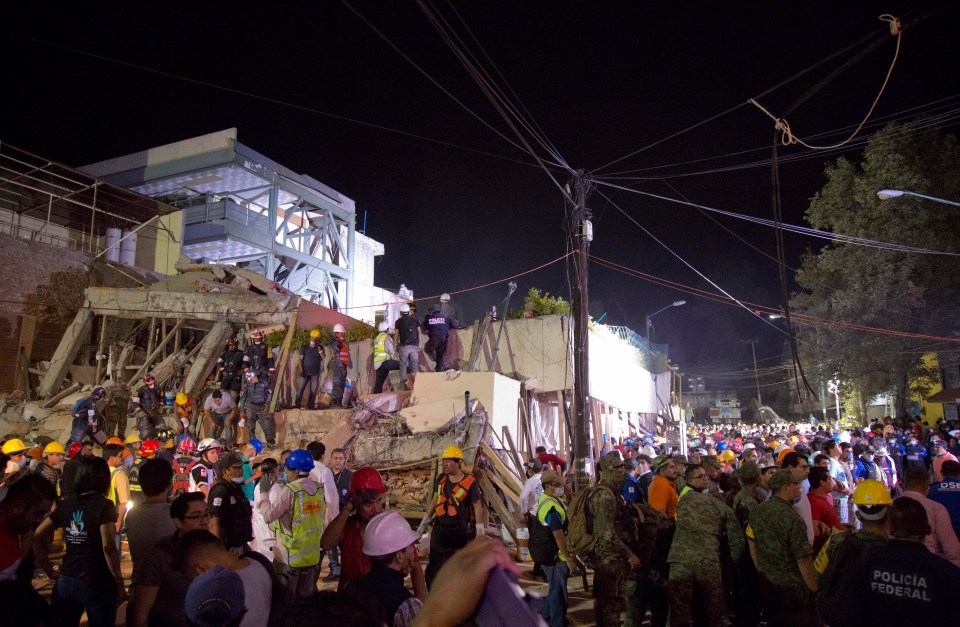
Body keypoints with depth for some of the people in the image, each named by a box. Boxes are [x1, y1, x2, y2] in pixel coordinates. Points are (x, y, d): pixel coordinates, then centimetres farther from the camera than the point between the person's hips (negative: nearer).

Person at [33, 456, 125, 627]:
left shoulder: (66, 504, 5)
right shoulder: (104, 505, -12)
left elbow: (37, 536, 9)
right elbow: (108, 547, -20)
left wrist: (49, 571, 13)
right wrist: (119, 582, -12)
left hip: (66, 581, 4)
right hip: (97, 583, -4)